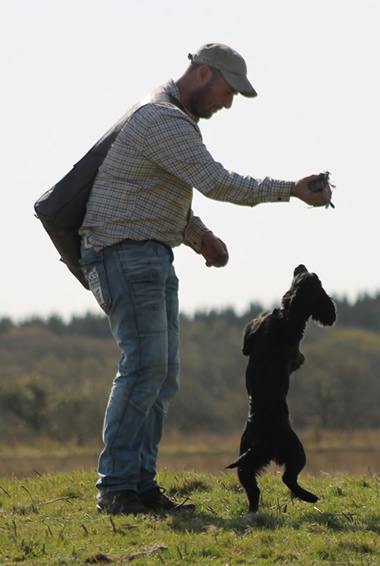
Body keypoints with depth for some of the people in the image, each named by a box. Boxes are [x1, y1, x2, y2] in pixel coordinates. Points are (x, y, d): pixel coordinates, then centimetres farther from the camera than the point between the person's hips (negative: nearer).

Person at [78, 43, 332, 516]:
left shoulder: (178, 121, 19)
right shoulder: (162, 120, -17)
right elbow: (216, 182, -21)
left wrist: (200, 235, 14)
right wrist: (290, 191, -16)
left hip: (154, 256, 11)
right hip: (125, 252, -11)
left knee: (162, 371, 5)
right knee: (144, 365, -16)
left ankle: (142, 485, 5)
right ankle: (115, 490, -15)